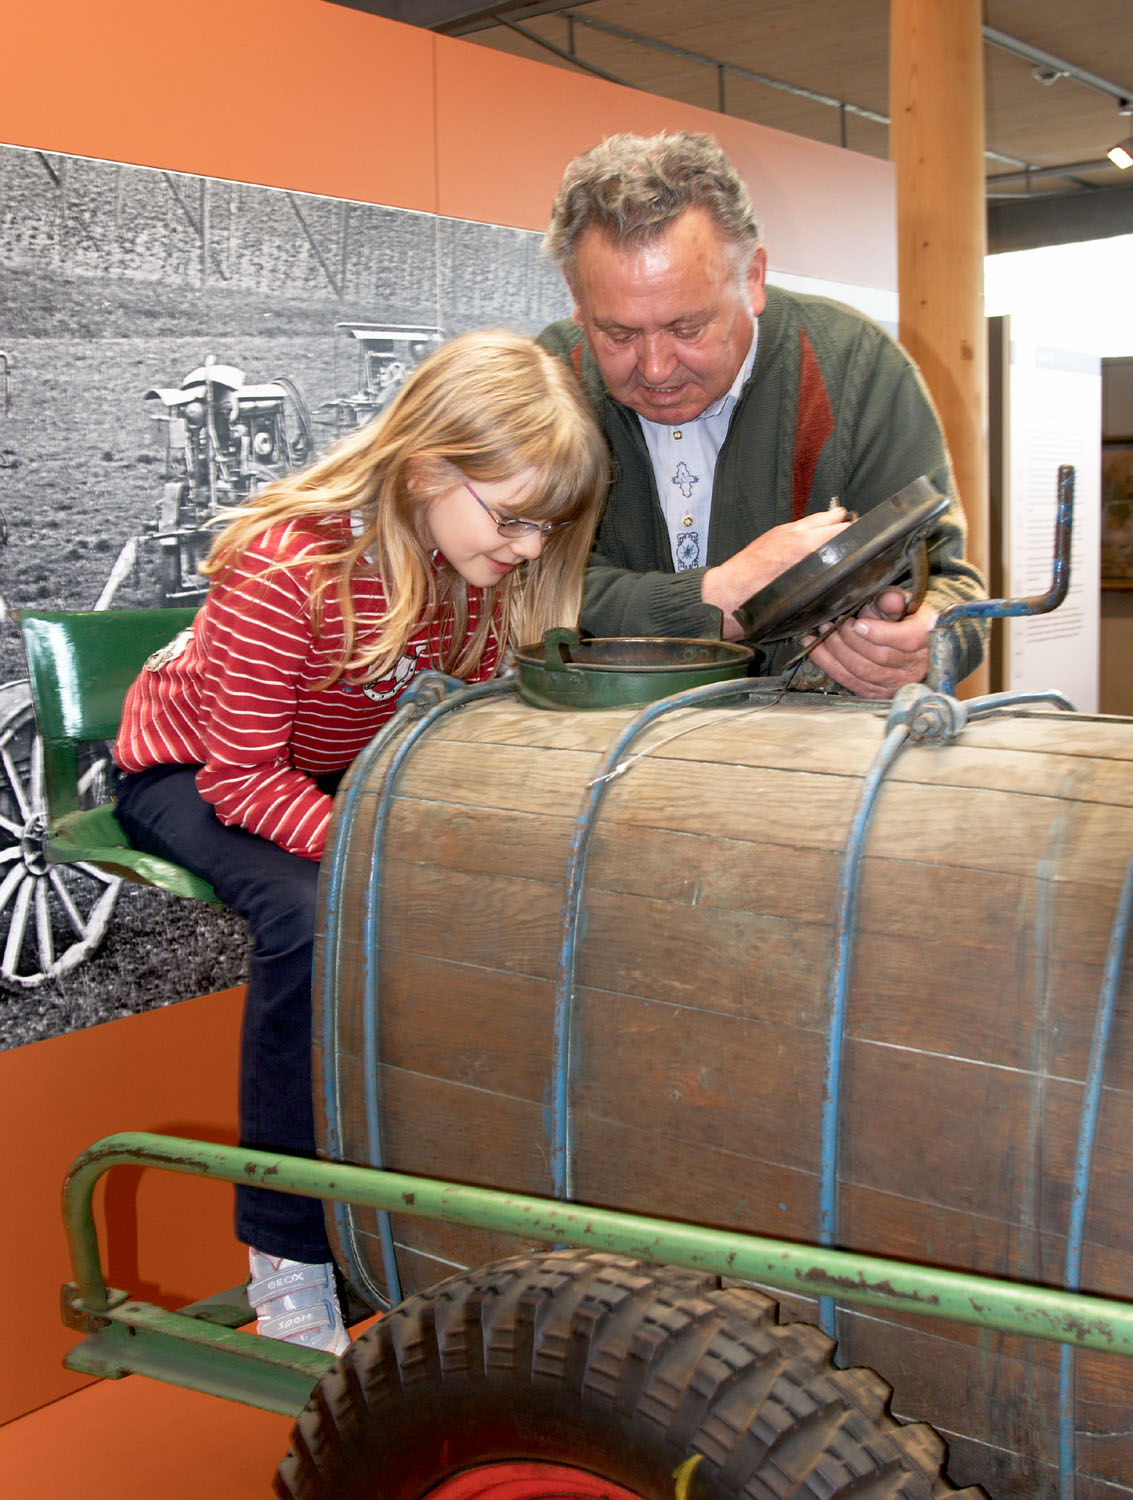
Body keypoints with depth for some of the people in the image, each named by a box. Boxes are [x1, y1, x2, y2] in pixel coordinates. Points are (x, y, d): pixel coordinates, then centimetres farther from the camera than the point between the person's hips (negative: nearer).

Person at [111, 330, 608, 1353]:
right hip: (191, 770, -5)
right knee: (313, 916, -35)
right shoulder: (286, 564, -32)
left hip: (358, 774, 6)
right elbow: (243, 778, -29)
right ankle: (286, 1252, -19)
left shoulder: (484, 563, -13)